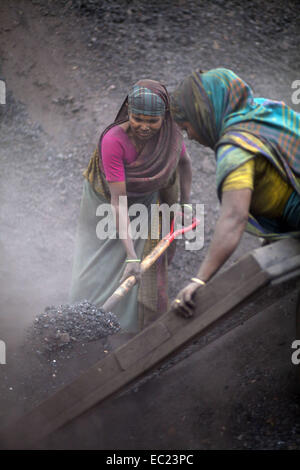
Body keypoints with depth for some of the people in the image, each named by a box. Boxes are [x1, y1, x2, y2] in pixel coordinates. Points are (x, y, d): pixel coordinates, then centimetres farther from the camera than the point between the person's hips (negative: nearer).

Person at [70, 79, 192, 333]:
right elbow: (118, 201, -38)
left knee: (149, 263, -2)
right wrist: (130, 255, -42)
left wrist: (185, 203, 1)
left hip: (146, 200, 3)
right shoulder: (113, 141, -38)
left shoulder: (171, 133, -25)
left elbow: (184, 162, 1)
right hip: (106, 198, -2)